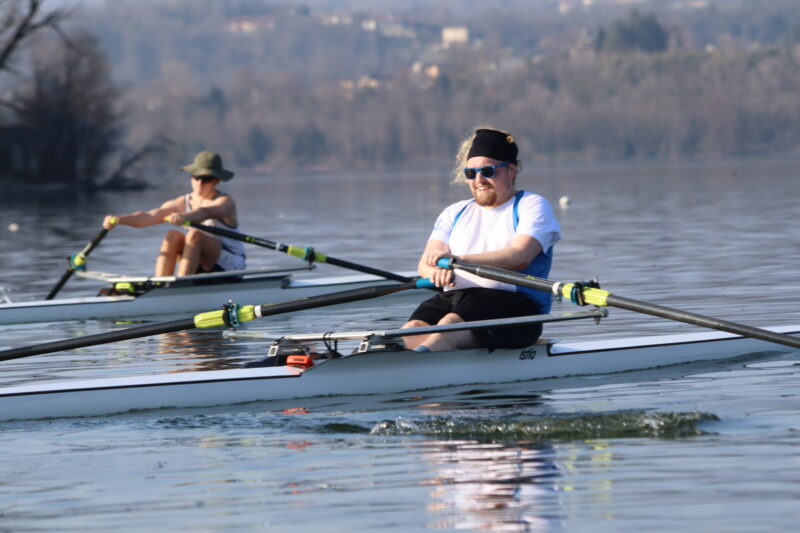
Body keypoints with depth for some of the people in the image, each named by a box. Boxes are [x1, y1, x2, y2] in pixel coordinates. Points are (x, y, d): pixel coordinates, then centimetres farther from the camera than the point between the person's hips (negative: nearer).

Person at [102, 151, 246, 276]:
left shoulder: (225, 202, -10)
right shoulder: (183, 203, 6)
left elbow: (205, 213, -35)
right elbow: (148, 217, -9)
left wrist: (184, 217, -57)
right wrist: (120, 219, -28)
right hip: (199, 265, 5)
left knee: (195, 234, -29)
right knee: (172, 235, -19)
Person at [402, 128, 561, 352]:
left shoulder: (532, 205, 7)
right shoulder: (455, 213, 25)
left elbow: (520, 256, -12)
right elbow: (425, 264, 11)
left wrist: (459, 260, -24)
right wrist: (437, 271, -17)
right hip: (453, 298, 5)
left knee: (450, 325, -36)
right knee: (413, 331, -29)